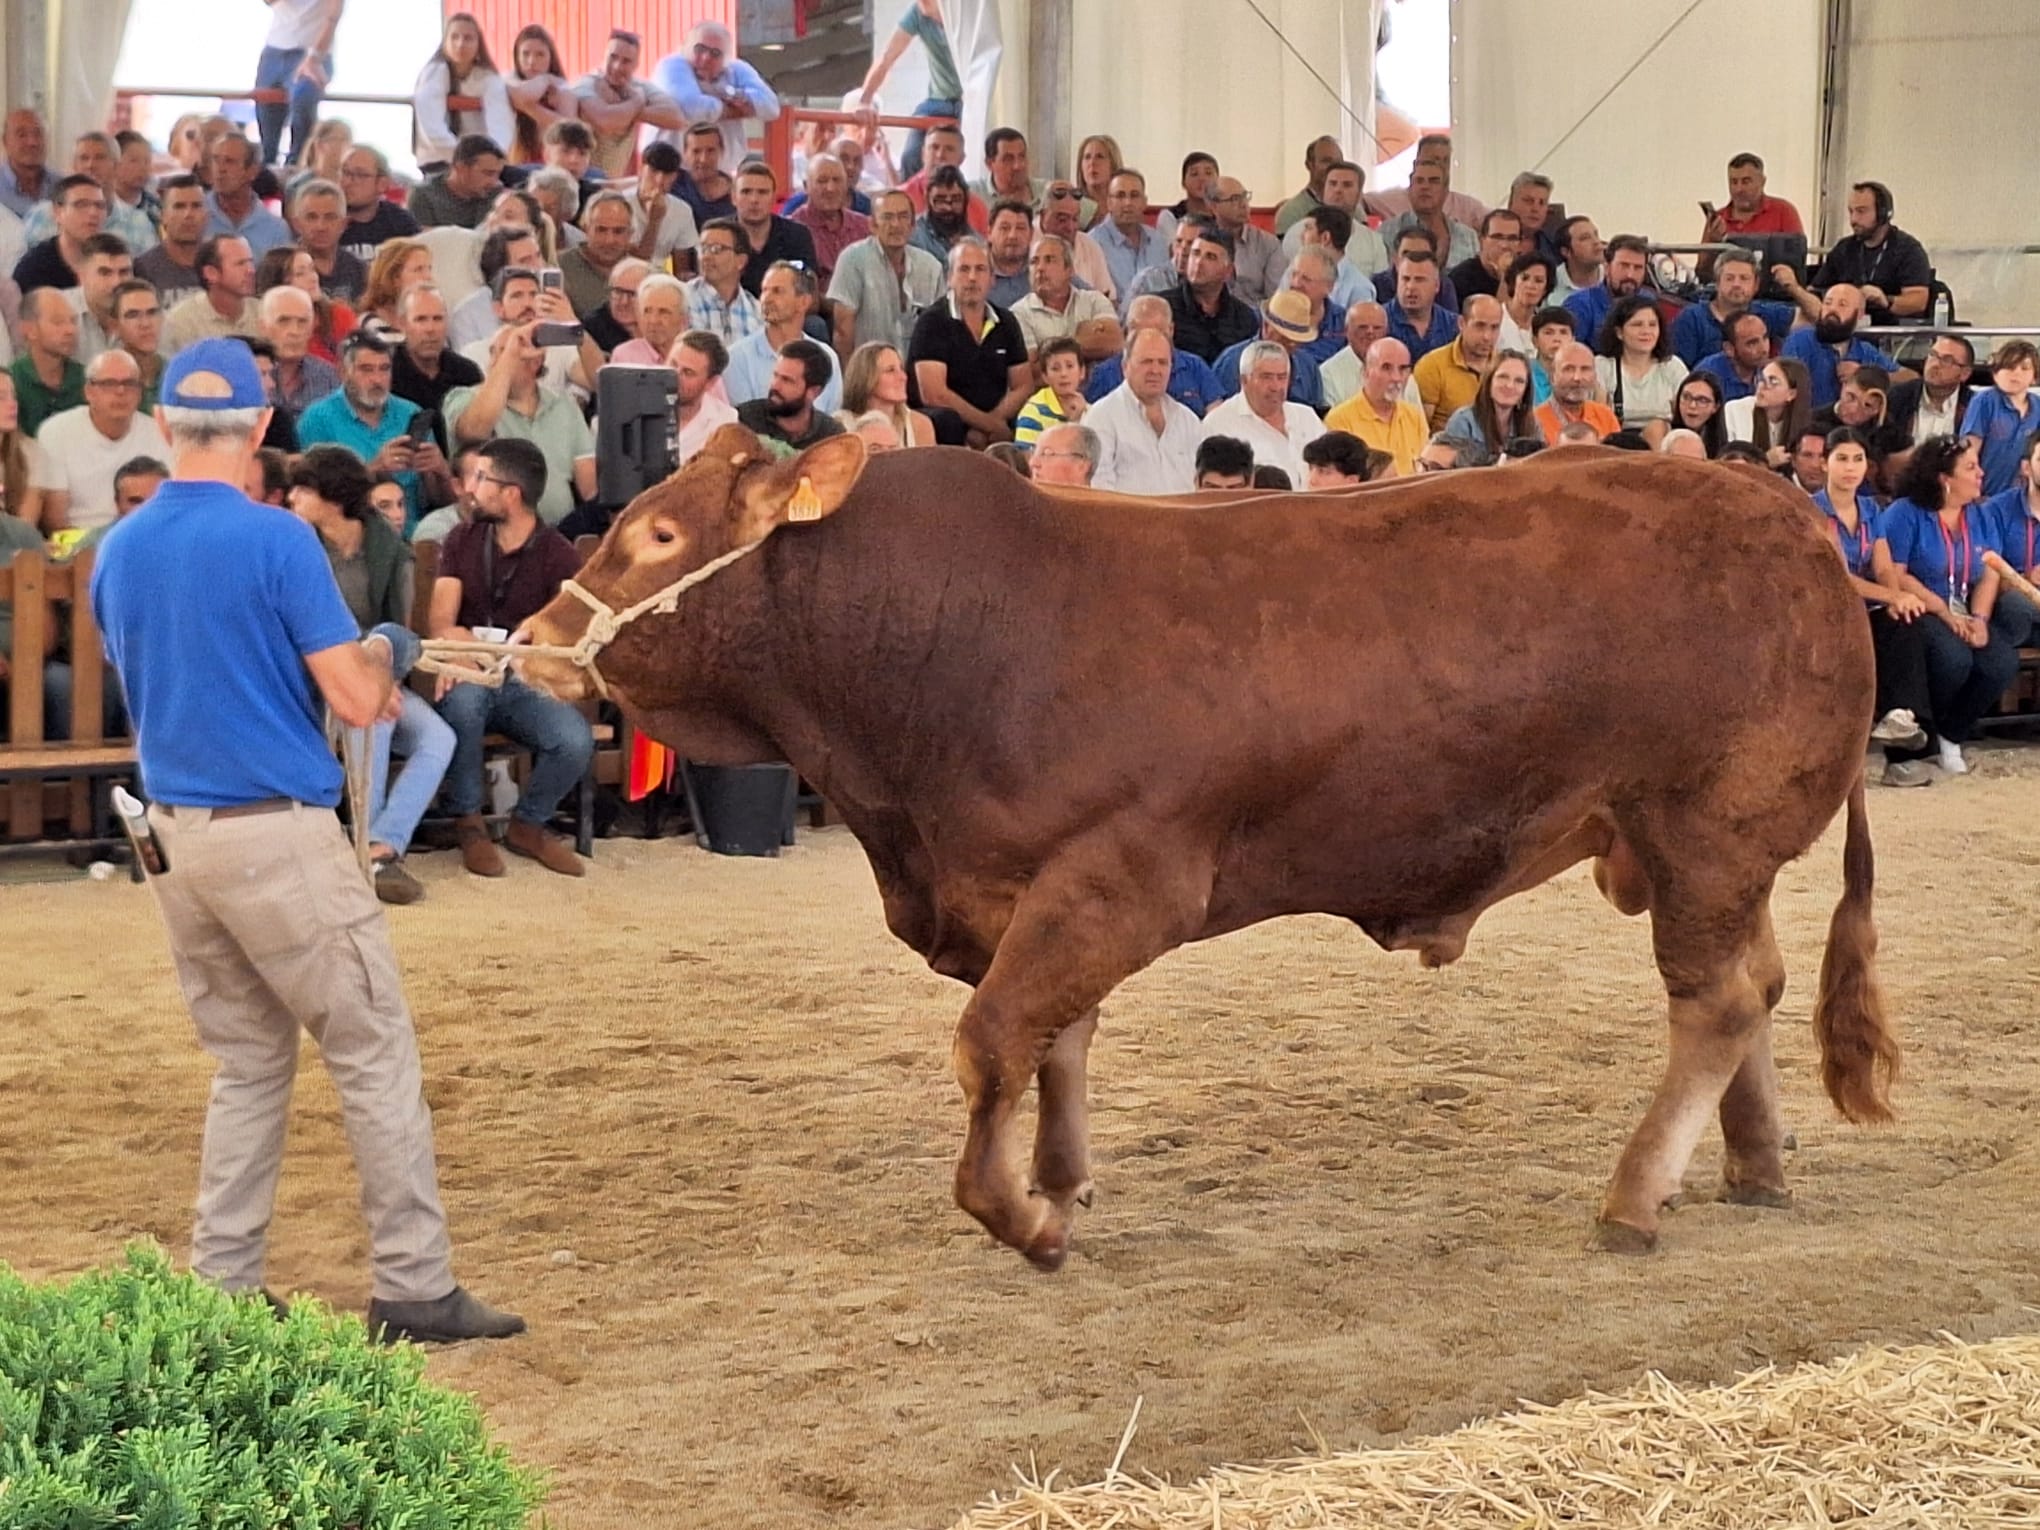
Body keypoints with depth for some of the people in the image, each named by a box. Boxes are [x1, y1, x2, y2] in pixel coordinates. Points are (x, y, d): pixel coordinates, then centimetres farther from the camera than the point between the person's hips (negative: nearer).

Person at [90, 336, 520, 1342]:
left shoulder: (116, 552, 7)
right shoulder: (276, 541, -12)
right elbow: (356, 702, -13)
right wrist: (384, 652, 10)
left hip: (173, 834, 7)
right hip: (278, 831, -7)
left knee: (248, 1062, 17)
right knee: (374, 1053, 1)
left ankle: (221, 1287, 16)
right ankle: (414, 1288, 2)